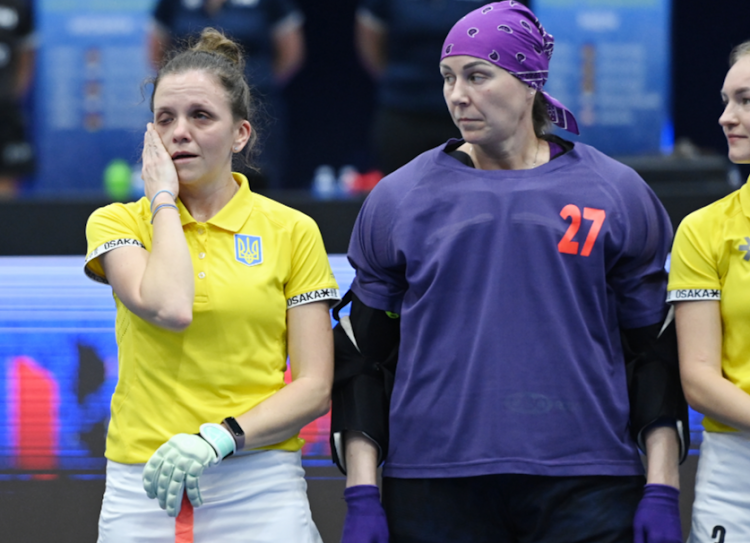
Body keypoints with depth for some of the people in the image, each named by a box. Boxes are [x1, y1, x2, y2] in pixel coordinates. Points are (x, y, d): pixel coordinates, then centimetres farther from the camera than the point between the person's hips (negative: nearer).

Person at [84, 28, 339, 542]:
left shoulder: (292, 231, 4)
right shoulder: (116, 223, 5)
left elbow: (315, 388, -1)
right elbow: (168, 307, -16)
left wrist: (220, 439, -15)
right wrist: (164, 198, -4)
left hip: (260, 493, 0)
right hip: (141, 491, 1)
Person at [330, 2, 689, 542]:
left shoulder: (617, 195, 6)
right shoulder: (397, 199, 8)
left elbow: (659, 353, 7)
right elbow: (361, 360, 9)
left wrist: (662, 494, -1)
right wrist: (362, 497, 1)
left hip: (587, 488, -1)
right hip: (432, 491, 1)